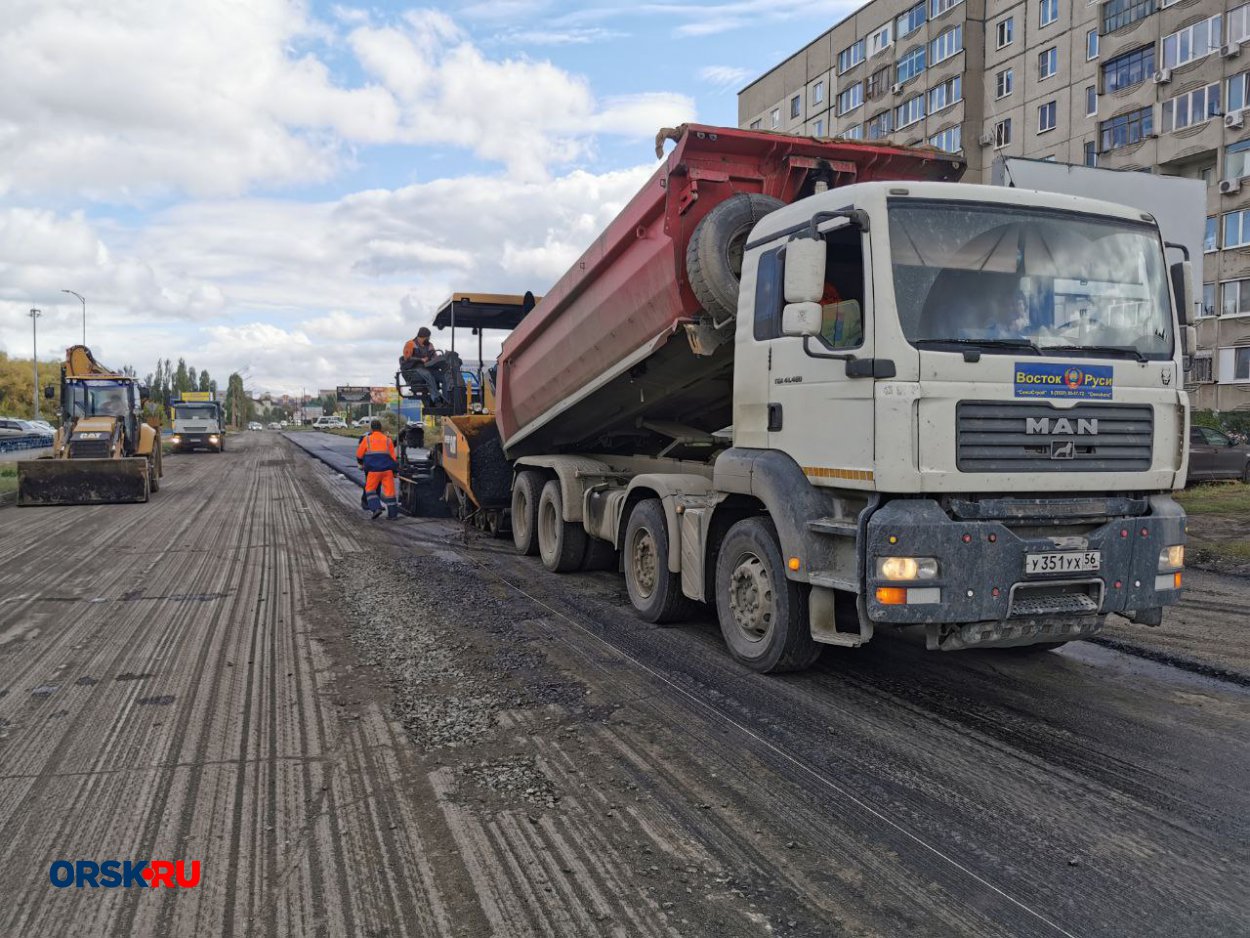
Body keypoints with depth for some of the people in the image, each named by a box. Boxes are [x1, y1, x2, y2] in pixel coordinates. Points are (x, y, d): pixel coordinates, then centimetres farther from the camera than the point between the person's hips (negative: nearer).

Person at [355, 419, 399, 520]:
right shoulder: (388, 440, 10)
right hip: (387, 469, 2)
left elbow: (359, 455, 12)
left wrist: (360, 463, 31)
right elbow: (393, 456, 10)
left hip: (373, 470, -2)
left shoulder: (366, 439, 4)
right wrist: (394, 469, 18)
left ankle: (376, 508, -6)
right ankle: (393, 513, 7)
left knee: (370, 489, 12)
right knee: (389, 490, 6)